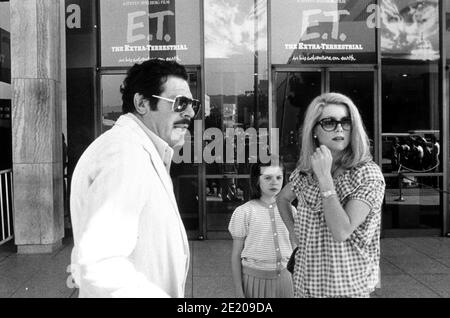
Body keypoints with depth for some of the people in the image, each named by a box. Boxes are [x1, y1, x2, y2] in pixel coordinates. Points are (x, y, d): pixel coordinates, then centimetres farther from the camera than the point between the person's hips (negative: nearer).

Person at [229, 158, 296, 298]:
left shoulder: (289, 210, 2)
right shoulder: (244, 212, -8)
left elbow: (295, 249, 10)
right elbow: (236, 255, -4)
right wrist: (239, 292, -6)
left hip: (284, 277, 3)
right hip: (255, 278, -3)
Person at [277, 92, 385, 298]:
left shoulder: (368, 174, -15)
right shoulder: (304, 172, -1)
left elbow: (341, 233, -25)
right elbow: (282, 198, 19)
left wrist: (324, 177, -24)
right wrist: (294, 233, 5)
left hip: (348, 287, -4)